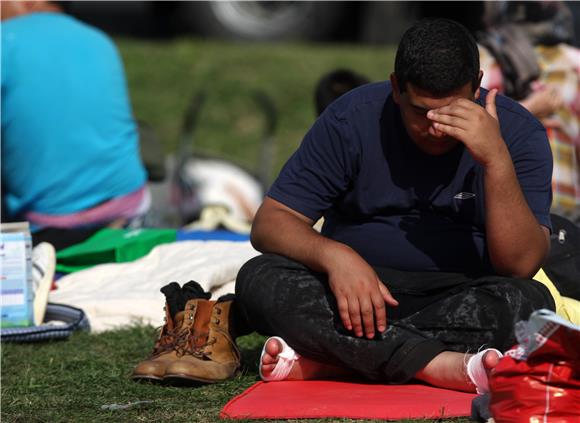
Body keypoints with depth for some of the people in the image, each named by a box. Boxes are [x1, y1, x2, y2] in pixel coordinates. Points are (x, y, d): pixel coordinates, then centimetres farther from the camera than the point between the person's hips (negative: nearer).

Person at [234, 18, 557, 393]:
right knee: (260, 280, -26)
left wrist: (497, 160, -31)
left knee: (530, 301, -33)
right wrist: (333, 256, -30)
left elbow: (521, 264, -18)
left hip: (462, 302, 0)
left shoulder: (518, 132, -9)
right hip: (355, 287, 1)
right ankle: (437, 365, -36)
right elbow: (270, 223, -9)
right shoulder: (352, 119, -7)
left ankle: (320, 357, -31)